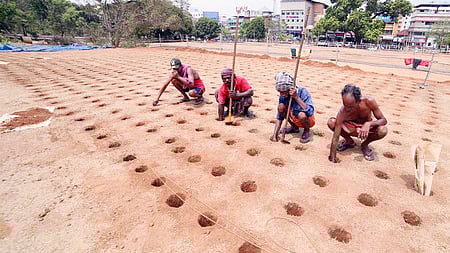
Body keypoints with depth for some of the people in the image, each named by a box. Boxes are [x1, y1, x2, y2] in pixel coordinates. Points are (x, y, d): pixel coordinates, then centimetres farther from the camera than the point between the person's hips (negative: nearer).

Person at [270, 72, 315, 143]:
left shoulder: (302, 92, -25)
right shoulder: (283, 96, -13)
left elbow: (310, 112, -37)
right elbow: (279, 117, -7)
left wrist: (296, 97, -41)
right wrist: (275, 135, -15)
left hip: (308, 120, -5)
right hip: (295, 120, 5)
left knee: (302, 115, -37)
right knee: (281, 106, -17)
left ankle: (307, 131, -1)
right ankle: (294, 127, 8)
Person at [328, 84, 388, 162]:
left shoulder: (369, 101, -30)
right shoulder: (342, 112, -33)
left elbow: (383, 120, -19)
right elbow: (335, 138, -32)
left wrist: (368, 123, -40)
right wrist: (332, 158, -35)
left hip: (367, 127, 0)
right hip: (351, 128, 0)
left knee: (383, 130, -34)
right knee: (331, 122, -29)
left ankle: (365, 145, 0)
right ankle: (349, 141, 1)